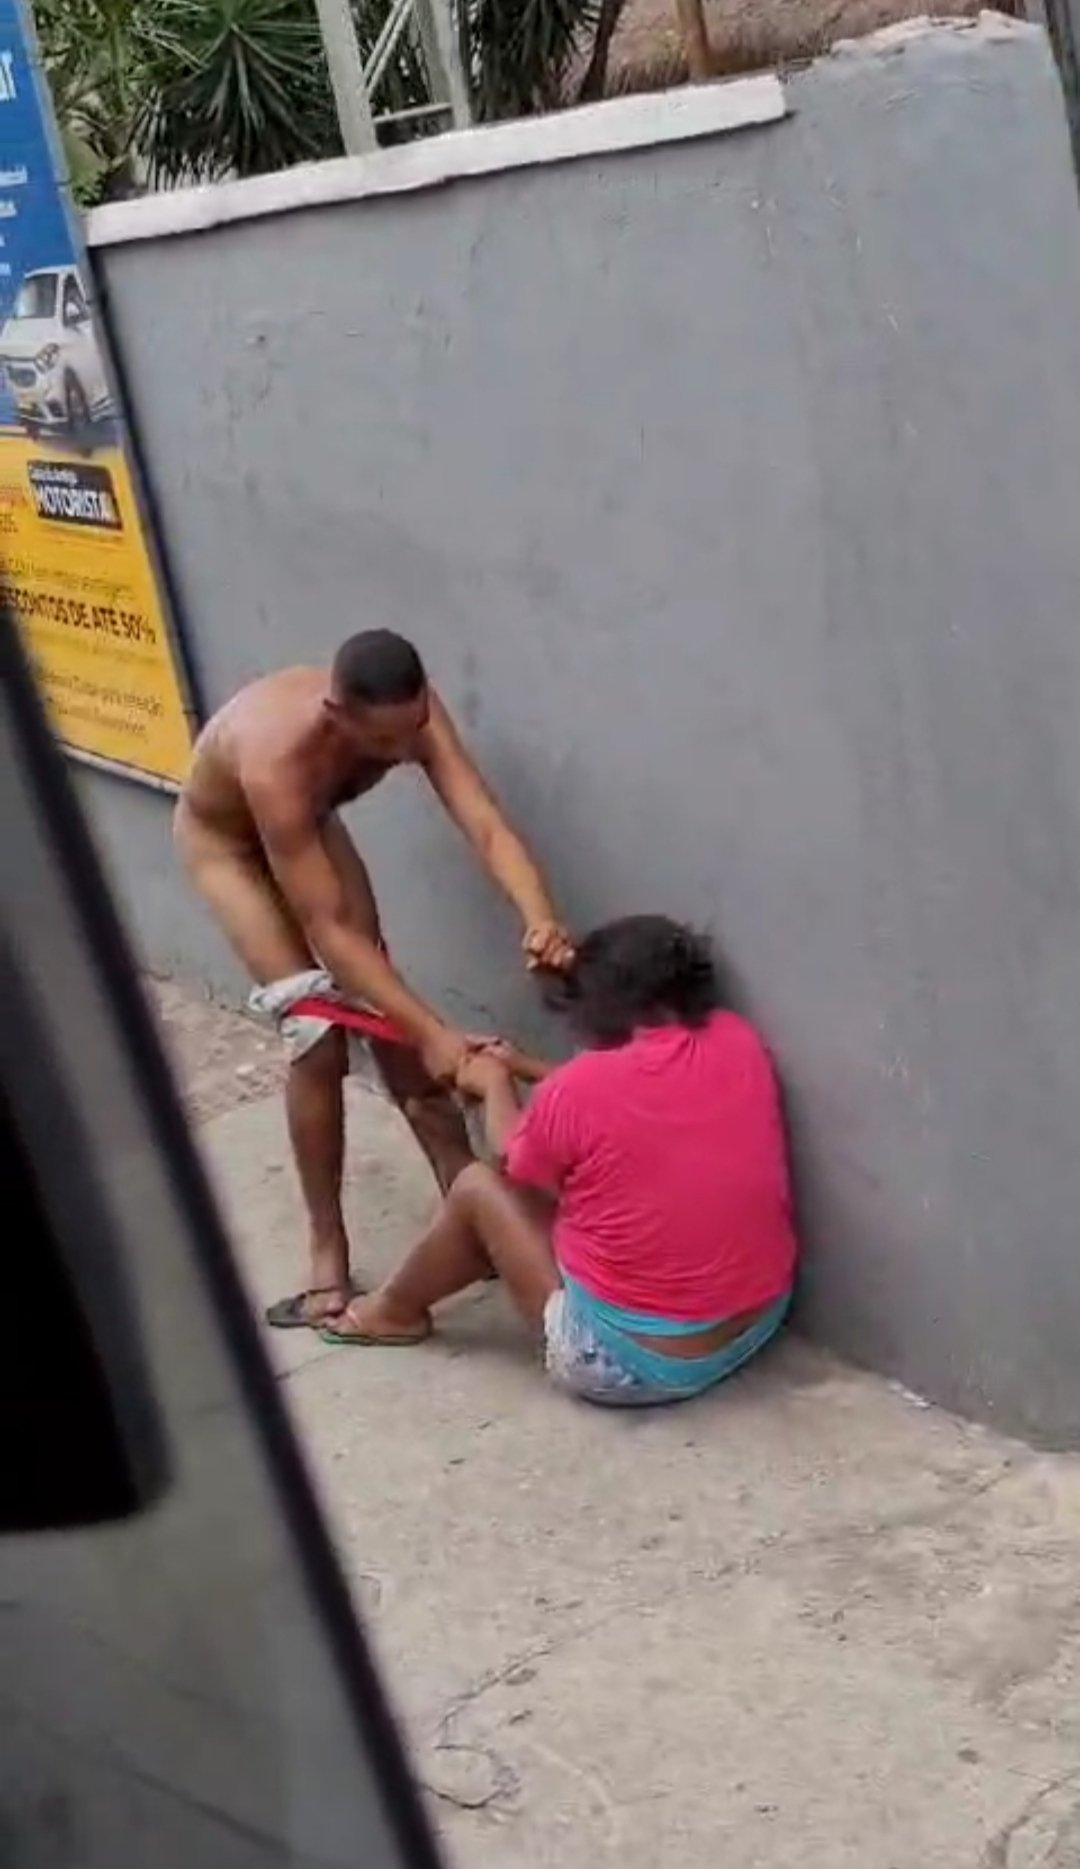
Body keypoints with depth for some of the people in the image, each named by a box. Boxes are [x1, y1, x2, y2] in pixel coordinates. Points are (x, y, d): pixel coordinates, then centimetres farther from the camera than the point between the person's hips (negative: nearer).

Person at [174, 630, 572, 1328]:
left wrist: (540, 919, -61)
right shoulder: (276, 759, -47)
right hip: (226, 838, -5)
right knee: (319, 1035, -13)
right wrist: (434, 1032, -50)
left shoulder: (407, 710, -33)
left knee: (386, 1012, 0)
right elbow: (328, 930, -44)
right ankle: (328, 1252, -1)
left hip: (311, 818, 5)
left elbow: (487, 825, -41)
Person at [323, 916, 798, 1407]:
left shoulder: (579, 1090, -19)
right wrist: (524, 1066, 23)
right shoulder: (739, 1044, -4)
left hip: (633, 1361, -6)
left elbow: (515, 1160, 5)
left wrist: (495, 1081, 23)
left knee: (478, 1186, 12)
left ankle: (396, 1310, 37)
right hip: (761, 1325, 6)